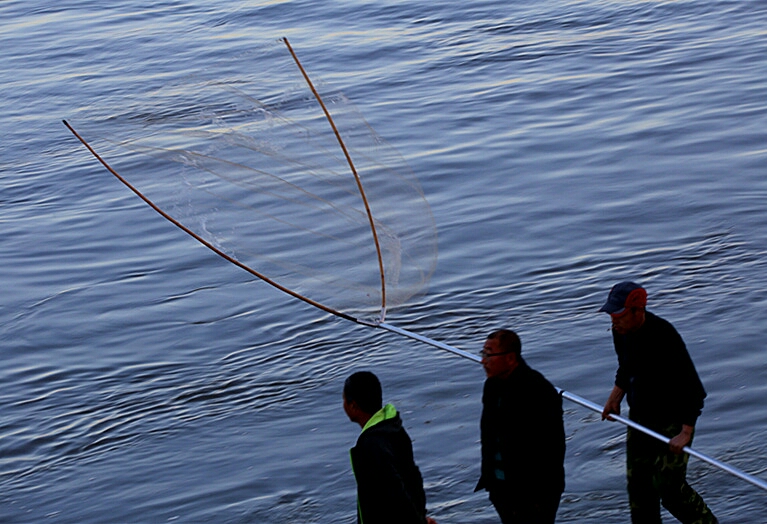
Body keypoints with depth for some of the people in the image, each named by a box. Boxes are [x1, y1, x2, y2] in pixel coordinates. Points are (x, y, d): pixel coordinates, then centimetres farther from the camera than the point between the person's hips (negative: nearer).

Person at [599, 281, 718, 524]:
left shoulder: (664, 337, -29)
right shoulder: (621, 331, -5)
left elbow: (692, 388, -26)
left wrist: (686, 432, -29)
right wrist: (615, 397, 4)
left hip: (673, 418, -7)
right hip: (639, 416, 7)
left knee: (668, 487, -7)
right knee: (638, 483, 9)